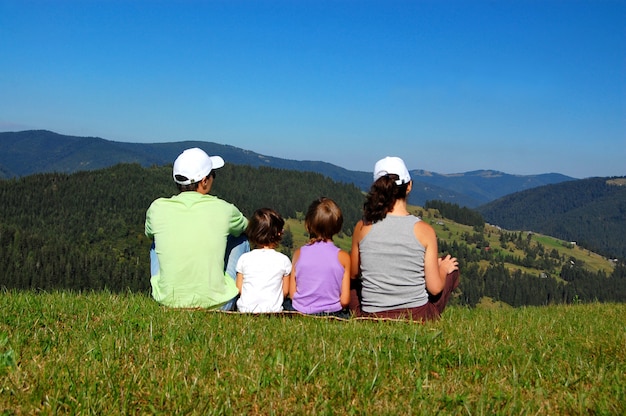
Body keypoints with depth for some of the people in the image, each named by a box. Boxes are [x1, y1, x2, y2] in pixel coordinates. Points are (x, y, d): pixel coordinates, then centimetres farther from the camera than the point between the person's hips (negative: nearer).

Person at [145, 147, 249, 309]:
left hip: (168, 302, 2)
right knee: (241, 239, 20)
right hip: (215, 305, -2)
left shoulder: (157, 208, -7)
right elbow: (245, 227, 15)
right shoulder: (223, 209, -10)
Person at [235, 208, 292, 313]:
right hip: (273, 310, -2)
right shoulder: (284, 260, -2)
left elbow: (239, 289, 5)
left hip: (245, 309, 2)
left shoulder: (244, 258, 1)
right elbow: (285, 291, 6)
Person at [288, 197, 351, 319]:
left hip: (301, 313, 1)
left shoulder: (298, 254, 0)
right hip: (333, 314, -1)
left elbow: (292, 294, 3)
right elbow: (345, 300, -5)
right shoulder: (343, 257, -4)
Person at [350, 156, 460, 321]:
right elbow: (435, 288, -9)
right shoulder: (424, 230, -12)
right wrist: (443, 269, 13)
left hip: (372, 318, 2)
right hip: (417, 317, -2)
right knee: (452, 269, 24)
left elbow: (353, 274, 6)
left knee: (352, 285, 35)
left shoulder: (362, 227, -7)